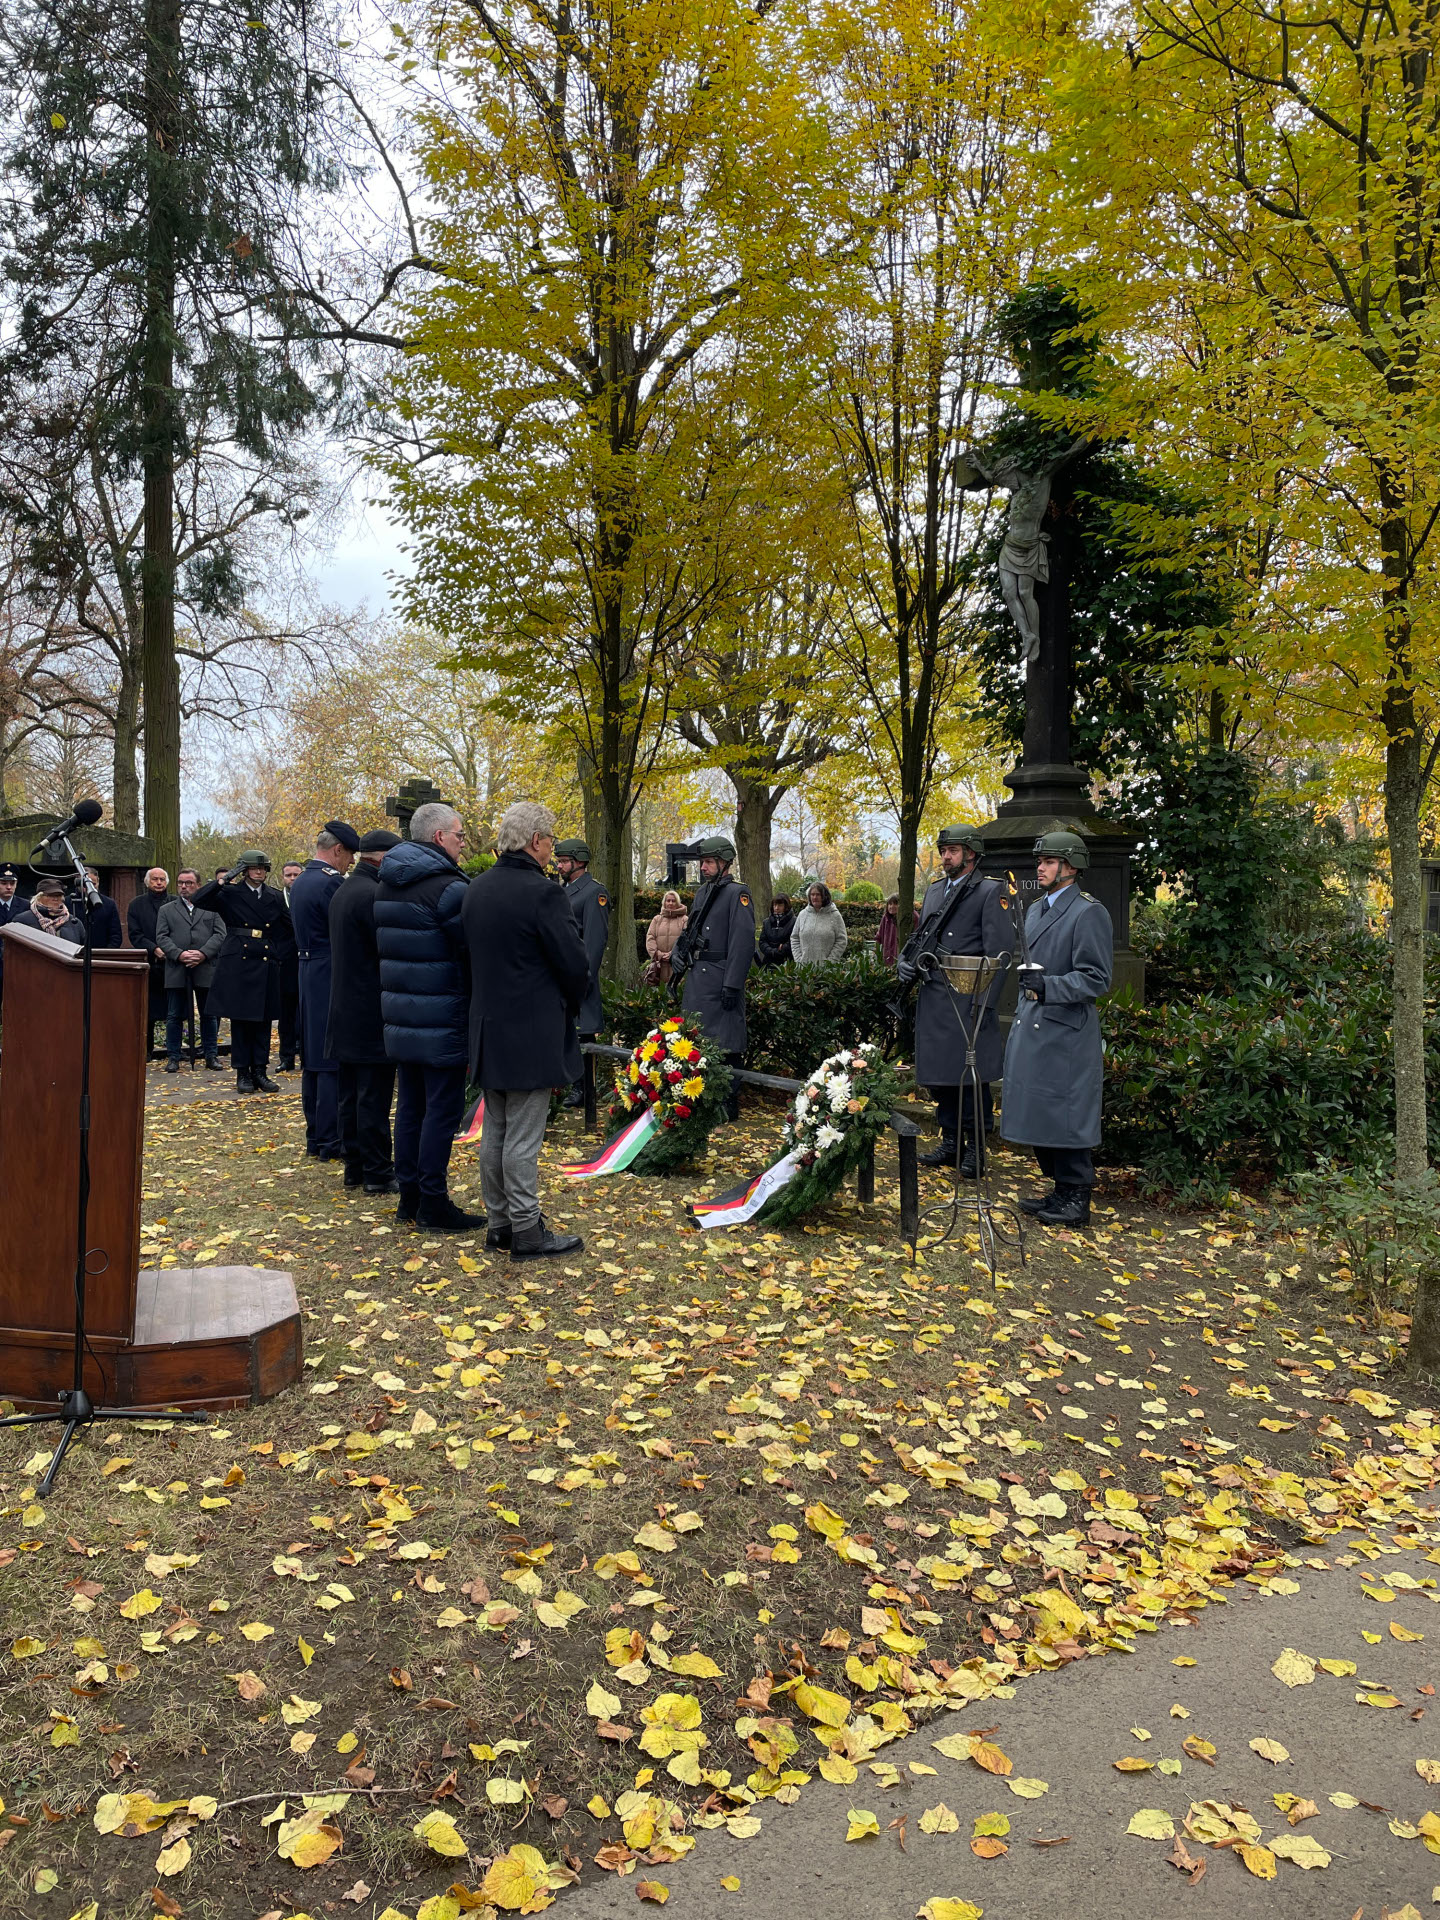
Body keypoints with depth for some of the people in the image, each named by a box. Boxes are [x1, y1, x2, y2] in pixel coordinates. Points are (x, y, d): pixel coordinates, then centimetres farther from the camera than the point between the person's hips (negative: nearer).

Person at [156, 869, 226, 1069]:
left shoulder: (212, 908, 12)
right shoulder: (166, 910, 13)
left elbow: (220, 935, 1)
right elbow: (162, 937, 3)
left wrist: (203, 953, -13)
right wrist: (179, 954, -14)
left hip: (206, 969, 0)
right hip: (177, 971, 0)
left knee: (209, 1015, 5)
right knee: (174, 1016, 3)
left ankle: (211, 1055, 13)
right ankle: (173, 1057, 10)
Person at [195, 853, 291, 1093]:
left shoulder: (275, 897, 9)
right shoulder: (230, 894, 1)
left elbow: (290, 927, 16)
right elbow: (199, 900, -12)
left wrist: (276, 950, 7)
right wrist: (225, 879, -15)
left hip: (265, 965, 3)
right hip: (237, 964, -3)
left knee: (263, 1021, 5)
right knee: (239, 1020, 2)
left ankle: (260, 1071, 12)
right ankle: (242, 1073, 9)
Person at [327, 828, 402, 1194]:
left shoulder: (342, 892, 13)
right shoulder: (373, 894, -18)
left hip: (345, 1010, 10)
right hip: (372, 1014, -9)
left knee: (350, 1094, 13)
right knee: (374, 1096, -3)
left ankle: (354, 1166, 21)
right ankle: (378, 1173, 3)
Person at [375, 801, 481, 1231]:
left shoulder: (386, 887, 12)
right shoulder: (449, 887, -16)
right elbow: (474, 952, -16)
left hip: (400, 1018, 9)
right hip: (442, 1021, -9)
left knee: (410, 1104, 15)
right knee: (442, 1109, -2)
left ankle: (409, 1195, 22)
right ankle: (433, 1204, 2)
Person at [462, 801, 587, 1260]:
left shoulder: (477, 889, 8)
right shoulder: (540, 892, -17)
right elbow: (575, 964, -14)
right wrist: (569, 1003, 5)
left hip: (489, 1028, 8)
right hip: (531, 1033, -8)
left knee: (495, 1132, 14)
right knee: (523, 1137, -1)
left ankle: (499, 1222, 24)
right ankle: (526, 1231, 7)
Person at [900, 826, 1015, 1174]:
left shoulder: (991, 893, -5)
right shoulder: (934, 890, 16)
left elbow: (999, 953, -10)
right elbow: (920, 935, 25)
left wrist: (984, 1004, -16)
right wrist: (905, 960, 3)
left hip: (966, 999, -7)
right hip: (933, 997, 7)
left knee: (972, 1076, -2)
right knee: (938, 1072, 13)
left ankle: (975, 1149, 9)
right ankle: (950, 1142, 25)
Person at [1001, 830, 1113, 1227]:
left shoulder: (1088, 913, -10)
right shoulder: (1036, 909, 17)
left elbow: (1096, 979, -15)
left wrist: (1048, 985, -27)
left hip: (1066, 1034, -9)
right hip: (1031, 1030, 9)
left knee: (1066, 1116, -4)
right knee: (1039, 1115, 12)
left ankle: (1076, 1200, 7)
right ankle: (1060, 1190, 24)